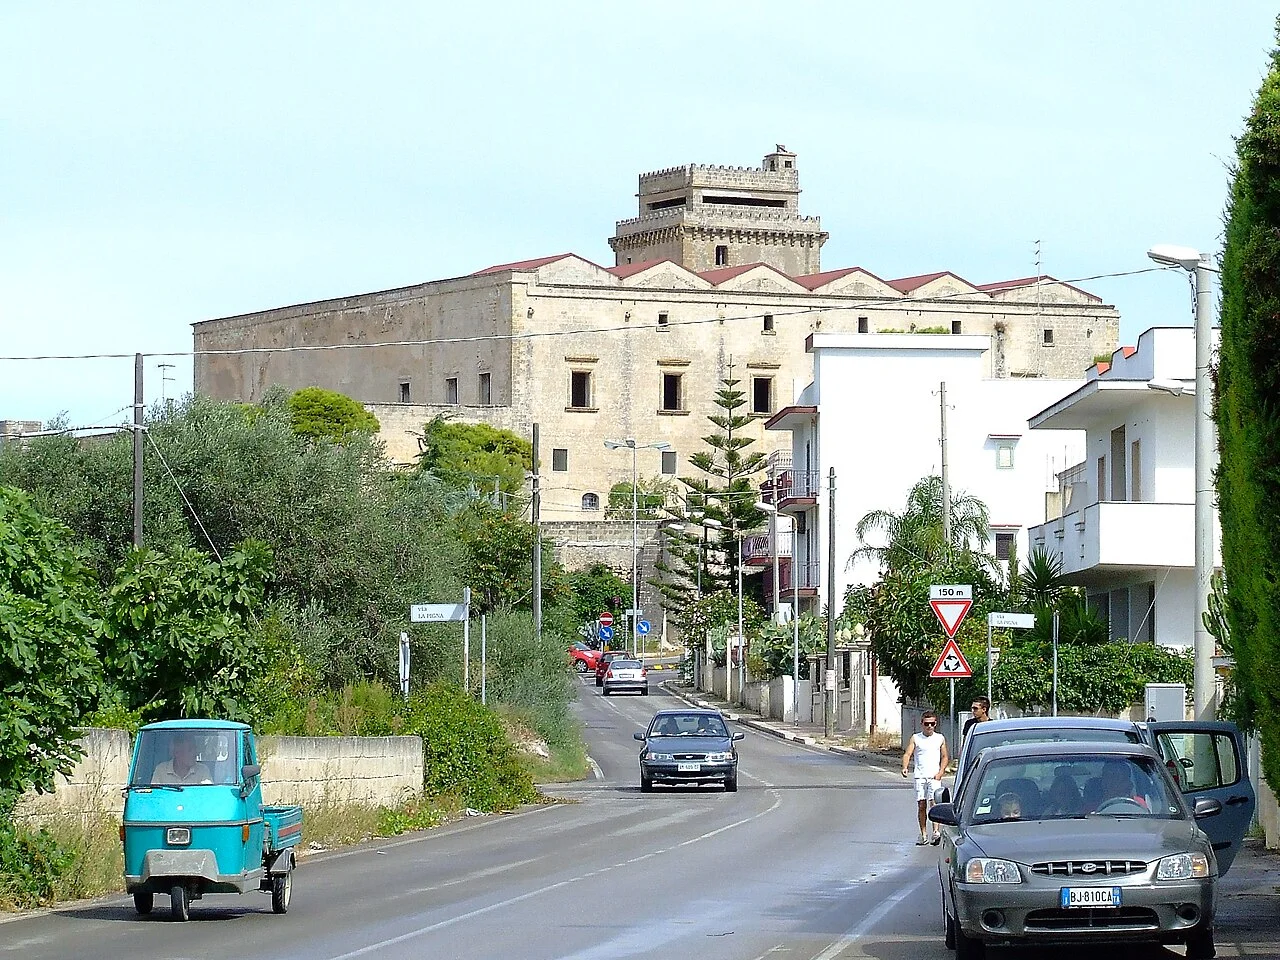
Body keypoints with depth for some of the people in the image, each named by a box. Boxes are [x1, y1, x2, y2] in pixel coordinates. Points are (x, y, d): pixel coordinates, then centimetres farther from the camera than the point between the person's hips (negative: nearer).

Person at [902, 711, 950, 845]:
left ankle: (936, 831, -22)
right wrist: (905, 767, -20)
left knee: (934, 802, -16)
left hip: (934, 776, -1)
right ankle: (923, 834, 8)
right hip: (920, 776, 1)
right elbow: (907, 754, -1)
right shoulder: (916, 738, 7)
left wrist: (940, 772, -2)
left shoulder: (940, 738, 9)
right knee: (921, 805, 2)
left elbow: (944, 757, 13)